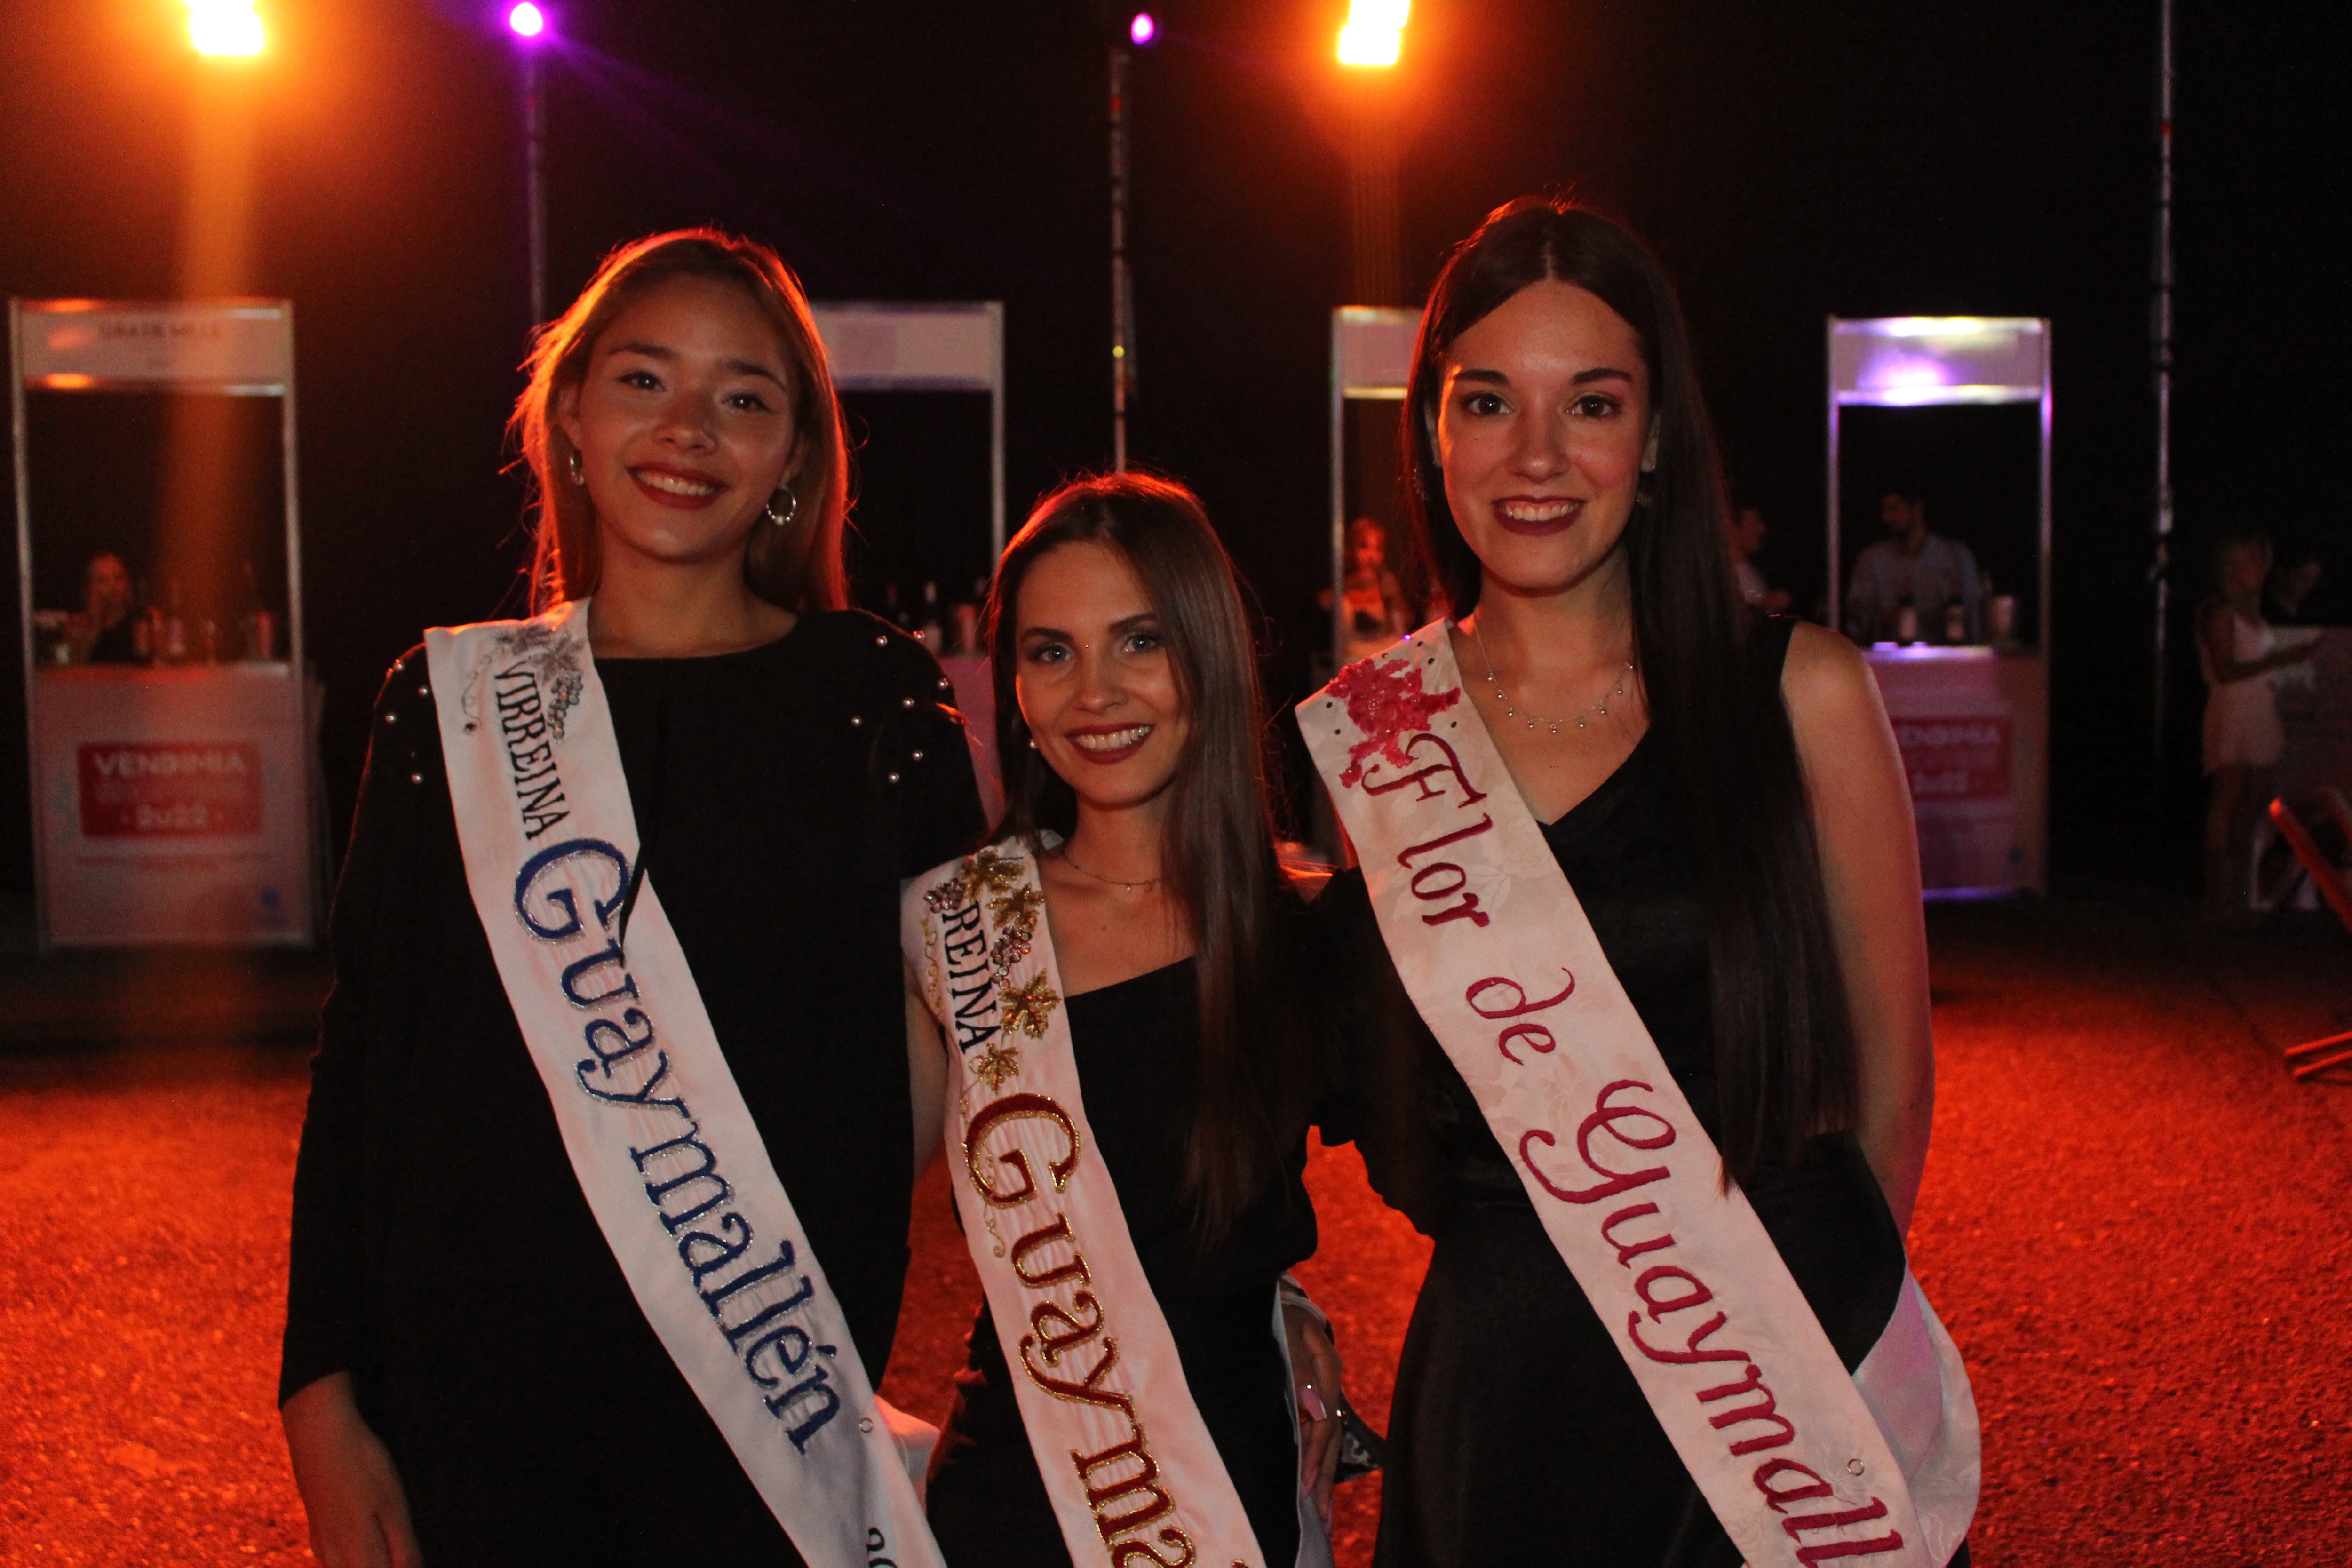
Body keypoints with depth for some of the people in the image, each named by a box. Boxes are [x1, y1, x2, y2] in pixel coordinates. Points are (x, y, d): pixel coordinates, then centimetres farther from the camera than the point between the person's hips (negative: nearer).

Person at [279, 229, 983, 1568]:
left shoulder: (876, 697, -2)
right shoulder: (451, 701, 3)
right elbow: (361, 1059, 3)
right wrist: (324, 1398, 0)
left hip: (774, 1401, -1)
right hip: (475, 1398, 1)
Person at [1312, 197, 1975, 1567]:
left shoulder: (1800, 696, -5)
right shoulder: (1365, 737, -2)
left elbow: (1890, 1083, 1)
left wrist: (1774, 1293, 6)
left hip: (1799, 1396, -1)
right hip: (1498, 1400, 1)